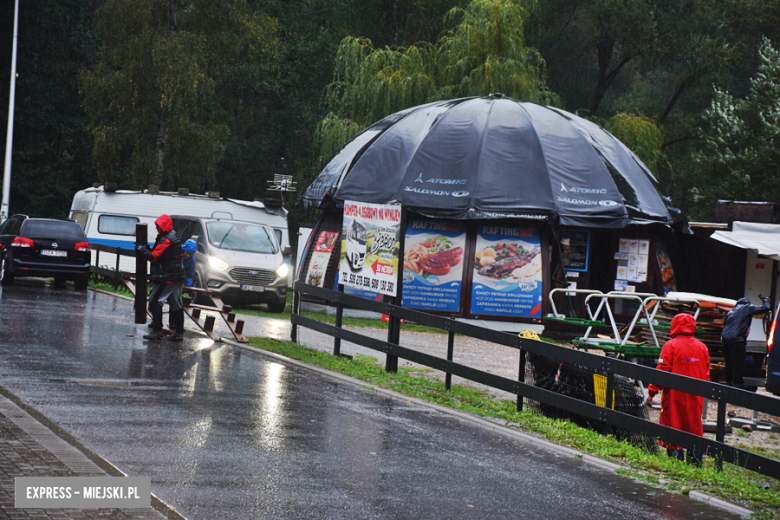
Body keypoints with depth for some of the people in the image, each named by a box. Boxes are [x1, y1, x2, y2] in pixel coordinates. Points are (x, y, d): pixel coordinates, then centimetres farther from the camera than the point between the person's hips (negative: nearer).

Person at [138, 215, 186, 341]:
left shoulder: (165, 240, -17)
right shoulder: (174, 236, 15)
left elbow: (153, 256, -20)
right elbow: (159, 252, 19)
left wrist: (143, 249, -6)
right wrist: (147, 249, 6)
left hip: (167, 277, -10)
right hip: (177, 277, 10)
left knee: (155, 300, -6)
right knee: (176, 304, 12)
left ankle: (157, 331, -9)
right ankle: (179, 332, 14)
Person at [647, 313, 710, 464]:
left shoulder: (671, 346, -9)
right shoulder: (702, 347, 7)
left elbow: (662, 371, -11)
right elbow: (706, 374, 11)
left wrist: (652, 391, -7)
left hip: (674, 395, -4)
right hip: (696, 397, 5)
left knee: (673, 425, 2)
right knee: (694, 425, 12)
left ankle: (675, 456, 0)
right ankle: (695, 456, 13)